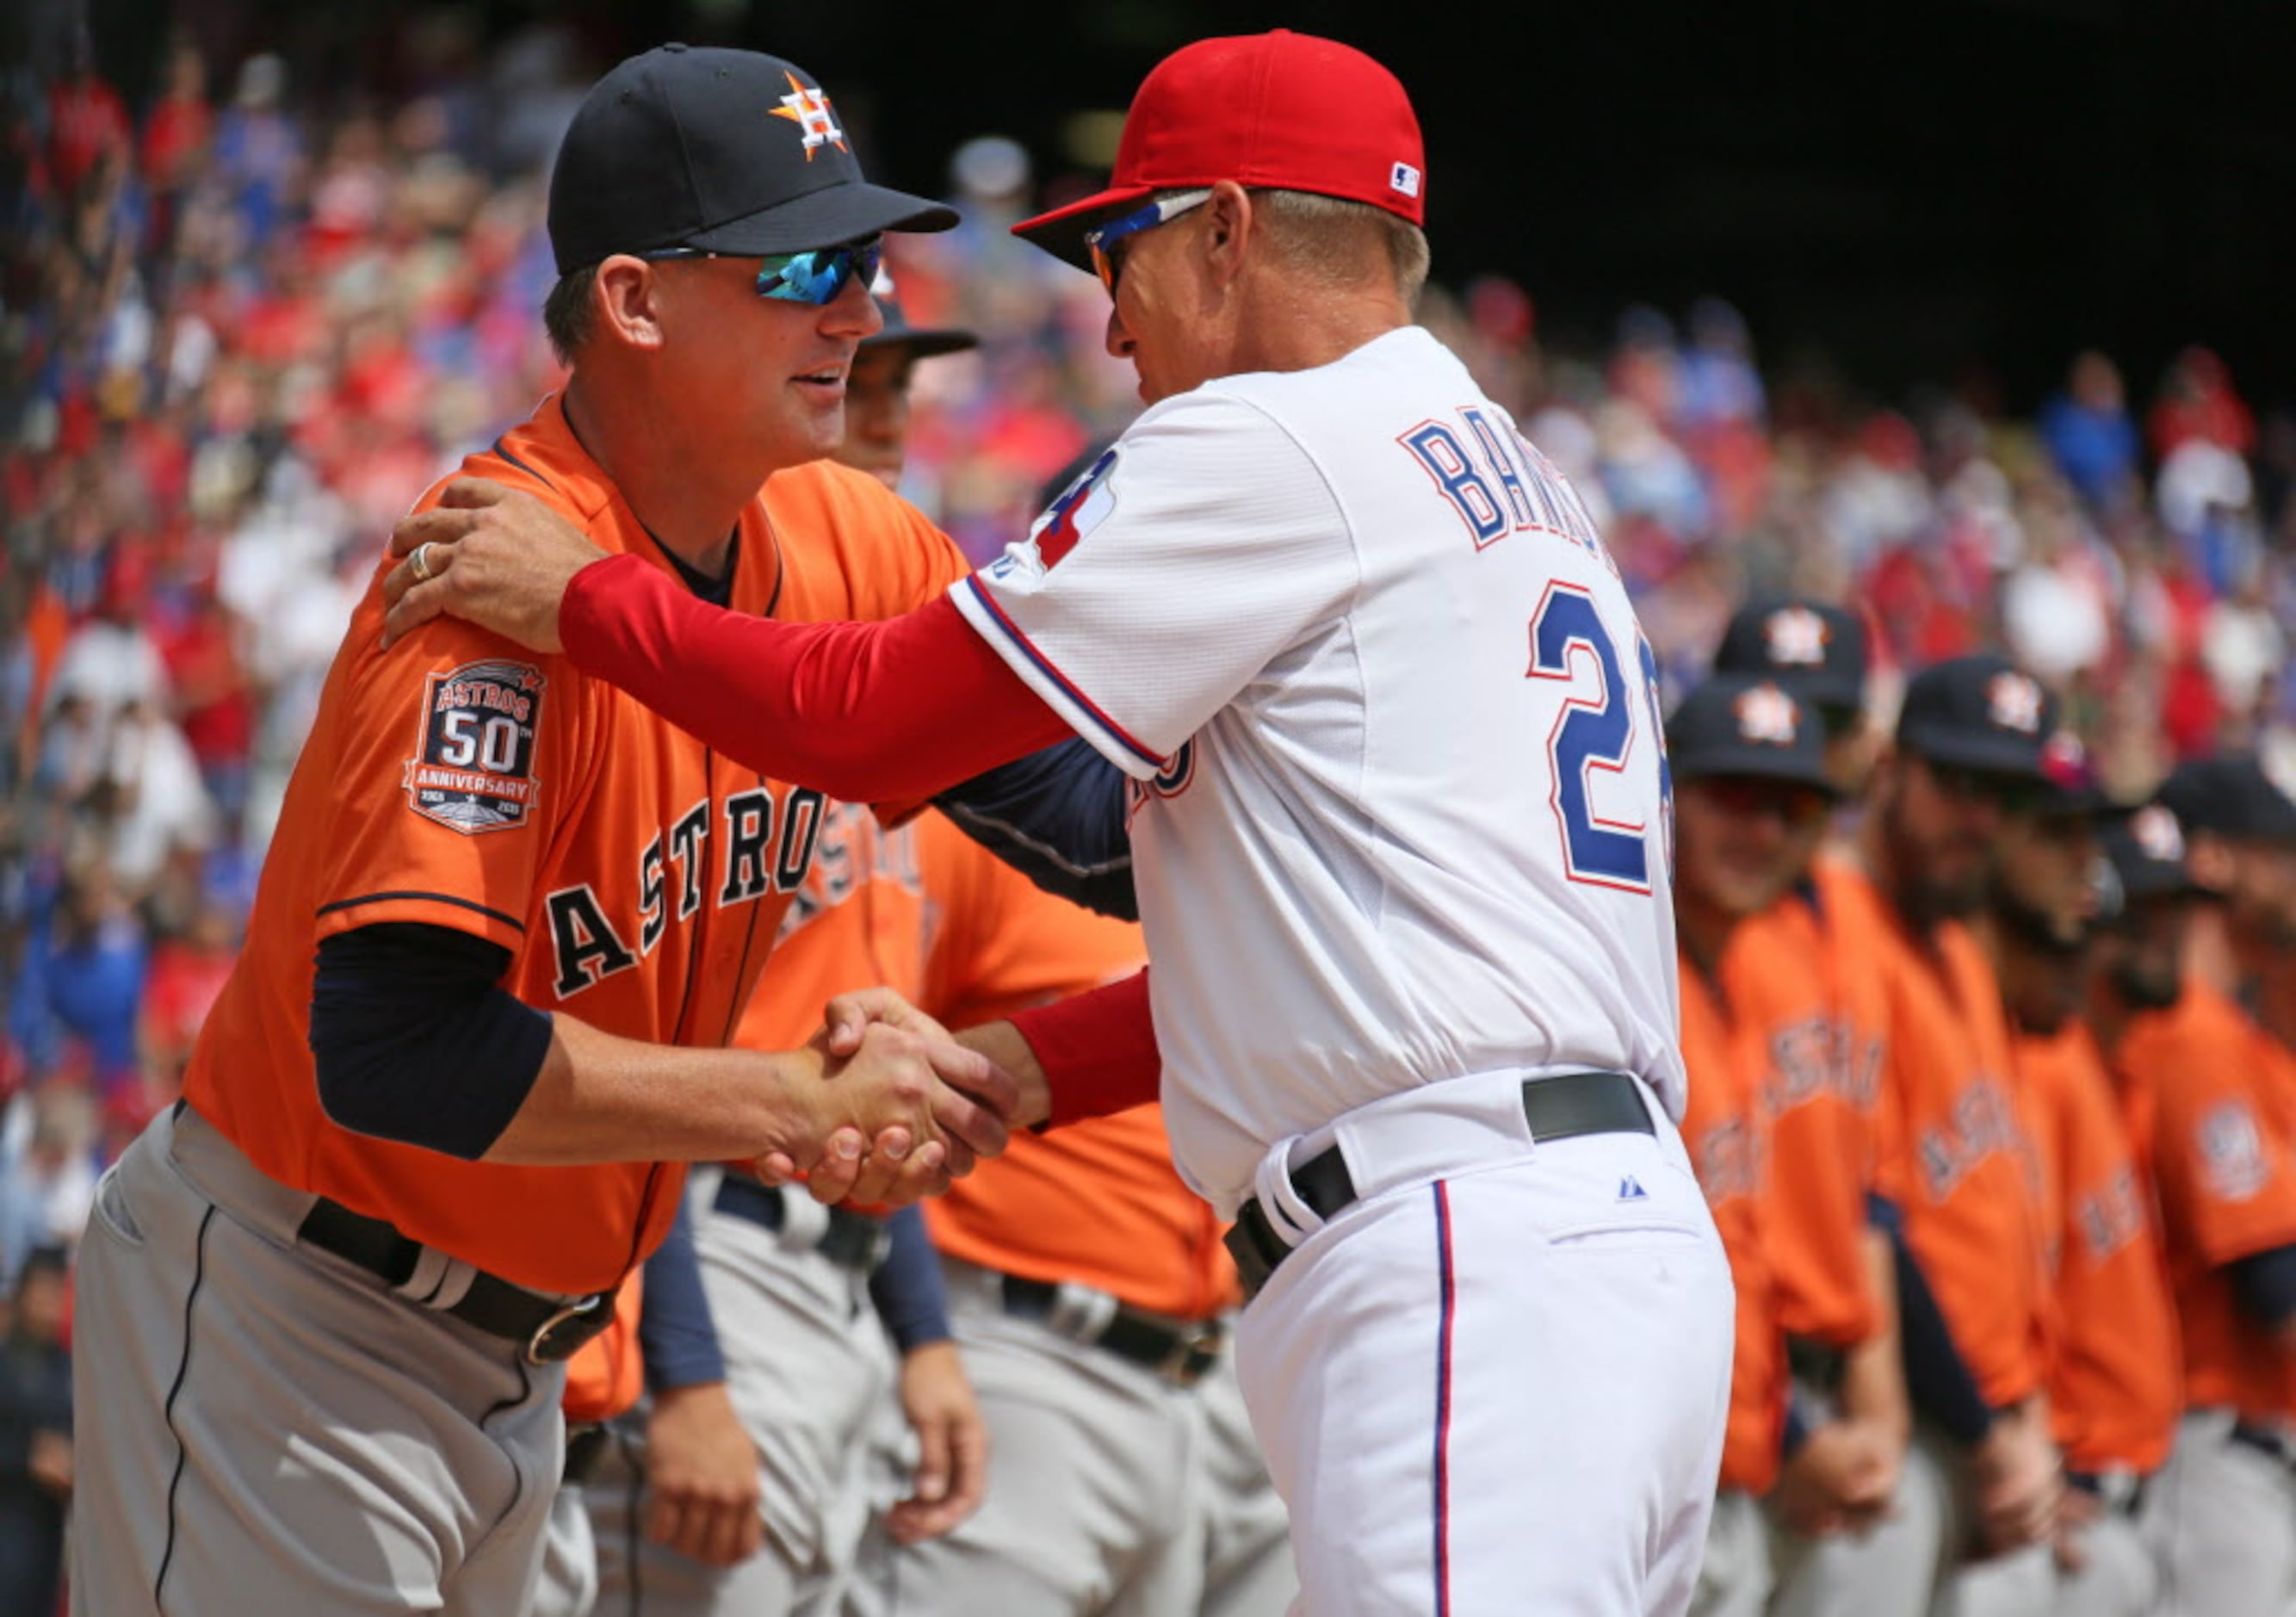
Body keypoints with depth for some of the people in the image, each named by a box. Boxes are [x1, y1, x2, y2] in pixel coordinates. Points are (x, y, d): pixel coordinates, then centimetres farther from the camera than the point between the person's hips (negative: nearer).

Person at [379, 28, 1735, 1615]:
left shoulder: (1272, 444, -3)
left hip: (1467, 1265, -10)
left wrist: (577, 592, 10)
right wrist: (1010, 1066, 20)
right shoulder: (1526, 490, 26)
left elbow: (870, 719, -3)